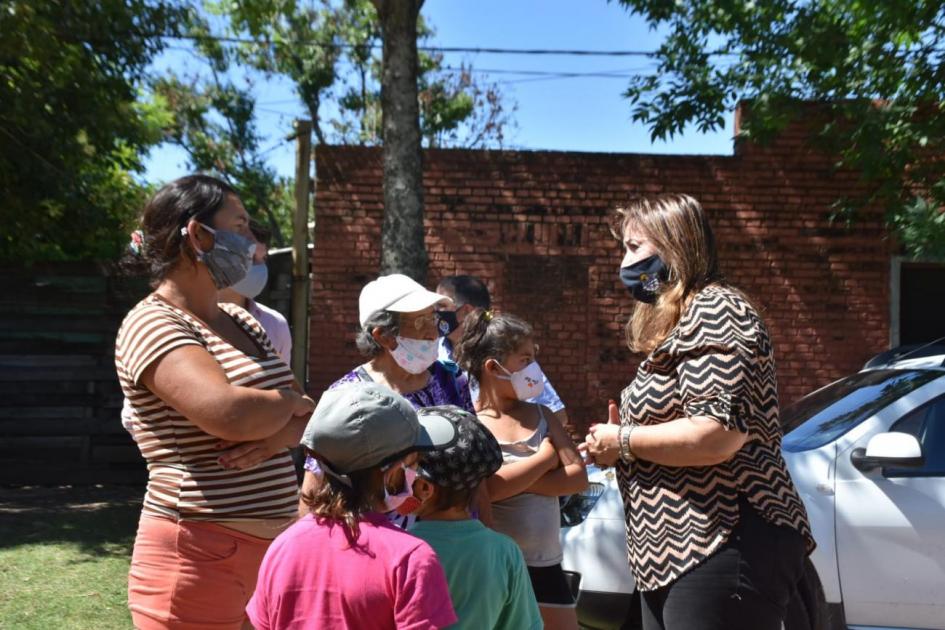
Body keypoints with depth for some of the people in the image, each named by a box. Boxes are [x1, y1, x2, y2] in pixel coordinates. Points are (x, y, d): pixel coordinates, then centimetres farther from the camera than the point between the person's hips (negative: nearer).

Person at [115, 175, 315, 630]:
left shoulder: (241, 321, 13)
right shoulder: (153, 324, -13)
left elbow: (311, 415, 9)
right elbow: (230, 414, -29)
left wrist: (279, 434, -13)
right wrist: (290, 403, -9)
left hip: (268, 547, 8)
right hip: (198, 554, -8)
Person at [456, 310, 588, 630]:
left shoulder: (542, 415, 6)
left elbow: (578, 476, -2)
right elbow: (487, 488, -23)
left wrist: (514, 479, -14)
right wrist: (545, 457, -11)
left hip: (546, 564, 5)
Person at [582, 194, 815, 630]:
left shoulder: (713, 309, -11)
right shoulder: (677, 321, 19)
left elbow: (717, 435, -24)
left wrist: (622, 442, -11)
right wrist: (618, 440, 7)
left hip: (724, 548, -10)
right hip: (675, 552, 10)